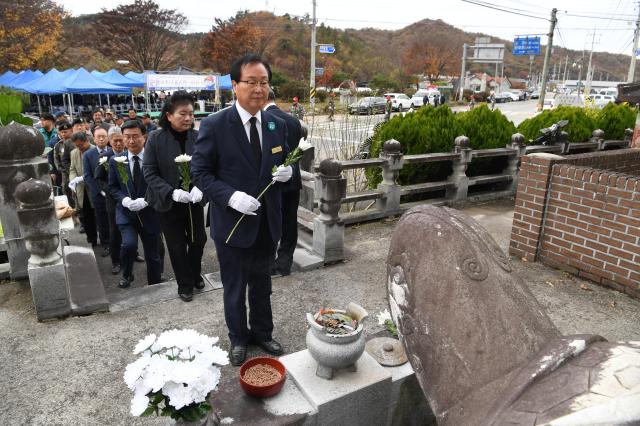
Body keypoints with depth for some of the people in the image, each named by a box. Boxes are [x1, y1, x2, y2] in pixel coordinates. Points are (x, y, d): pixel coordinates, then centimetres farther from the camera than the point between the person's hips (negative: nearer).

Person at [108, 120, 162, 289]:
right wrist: (124, 199, -12)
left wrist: (146, 201, -19)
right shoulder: (115, 161, 0)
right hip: (126, 213, 1)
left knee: (153, 255, 10)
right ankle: (127, 274, 6)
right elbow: (113, 187, 7)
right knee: (129, 244, -23)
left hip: (149, 213, -1)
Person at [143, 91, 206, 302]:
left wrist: (200, 187, -22)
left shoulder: (197, 137, -7)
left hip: (194, 201, 2)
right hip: (168, 203, -2)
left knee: (198, 239, 15)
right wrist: (172, 193, -23)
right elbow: (149, 173, -11)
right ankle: (185, 284, 30)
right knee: (177, 245, 11)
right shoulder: (156, 139, -11)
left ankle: (195, 275, 42)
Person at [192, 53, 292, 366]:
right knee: (234, 287, 15)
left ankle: (262, 332, 43)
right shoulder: (214, 125, -14)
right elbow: (200, 172, -11)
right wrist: (231, 196, -25)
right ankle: (238, 338, 39)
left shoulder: (277, 125, 1)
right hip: (232, 221, -4)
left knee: (261, 283, 22)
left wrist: (287, 171, -13)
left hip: (267, 221, 4)